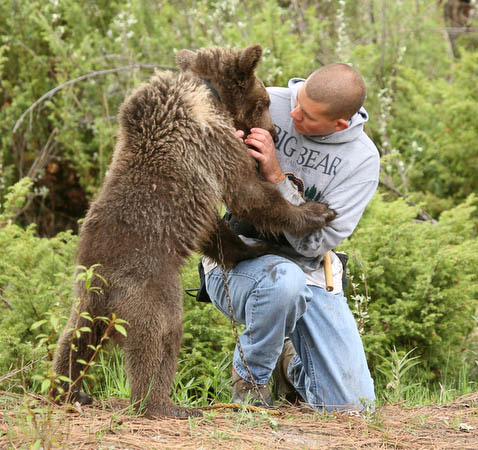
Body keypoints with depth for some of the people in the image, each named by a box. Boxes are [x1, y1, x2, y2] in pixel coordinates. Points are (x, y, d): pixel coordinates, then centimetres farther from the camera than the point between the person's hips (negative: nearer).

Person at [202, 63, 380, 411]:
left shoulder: (362, 159, -10)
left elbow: (315, 242, -16)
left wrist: (276, 177, -25)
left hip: (310, 273, 2)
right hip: (237, 262, -2)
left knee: (353, 406, -6)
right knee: (283, 280, -40)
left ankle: (290, 362, 28)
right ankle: (250, 372, -8)